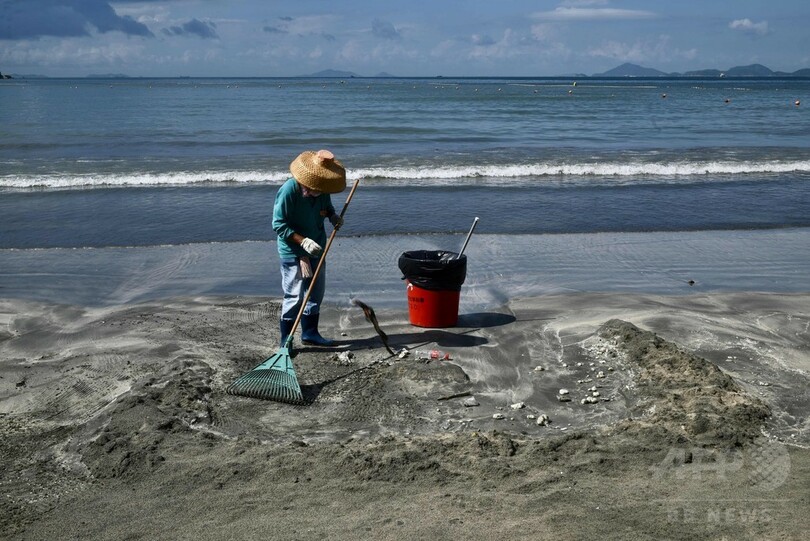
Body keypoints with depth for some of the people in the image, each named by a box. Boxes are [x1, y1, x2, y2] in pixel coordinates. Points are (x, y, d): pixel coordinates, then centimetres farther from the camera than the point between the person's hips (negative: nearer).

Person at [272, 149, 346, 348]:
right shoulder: (288, 190, -23)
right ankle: (286, 339, 7)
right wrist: (303, 241, -28)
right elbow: (279, 224, -20)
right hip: (293, 252, -7)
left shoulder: (322, 191, -3)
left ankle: (310, 333, 30)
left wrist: (333, 216, -5)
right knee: (294, 296, -4)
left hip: (316, 250, 7)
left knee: (316, 292, 15)